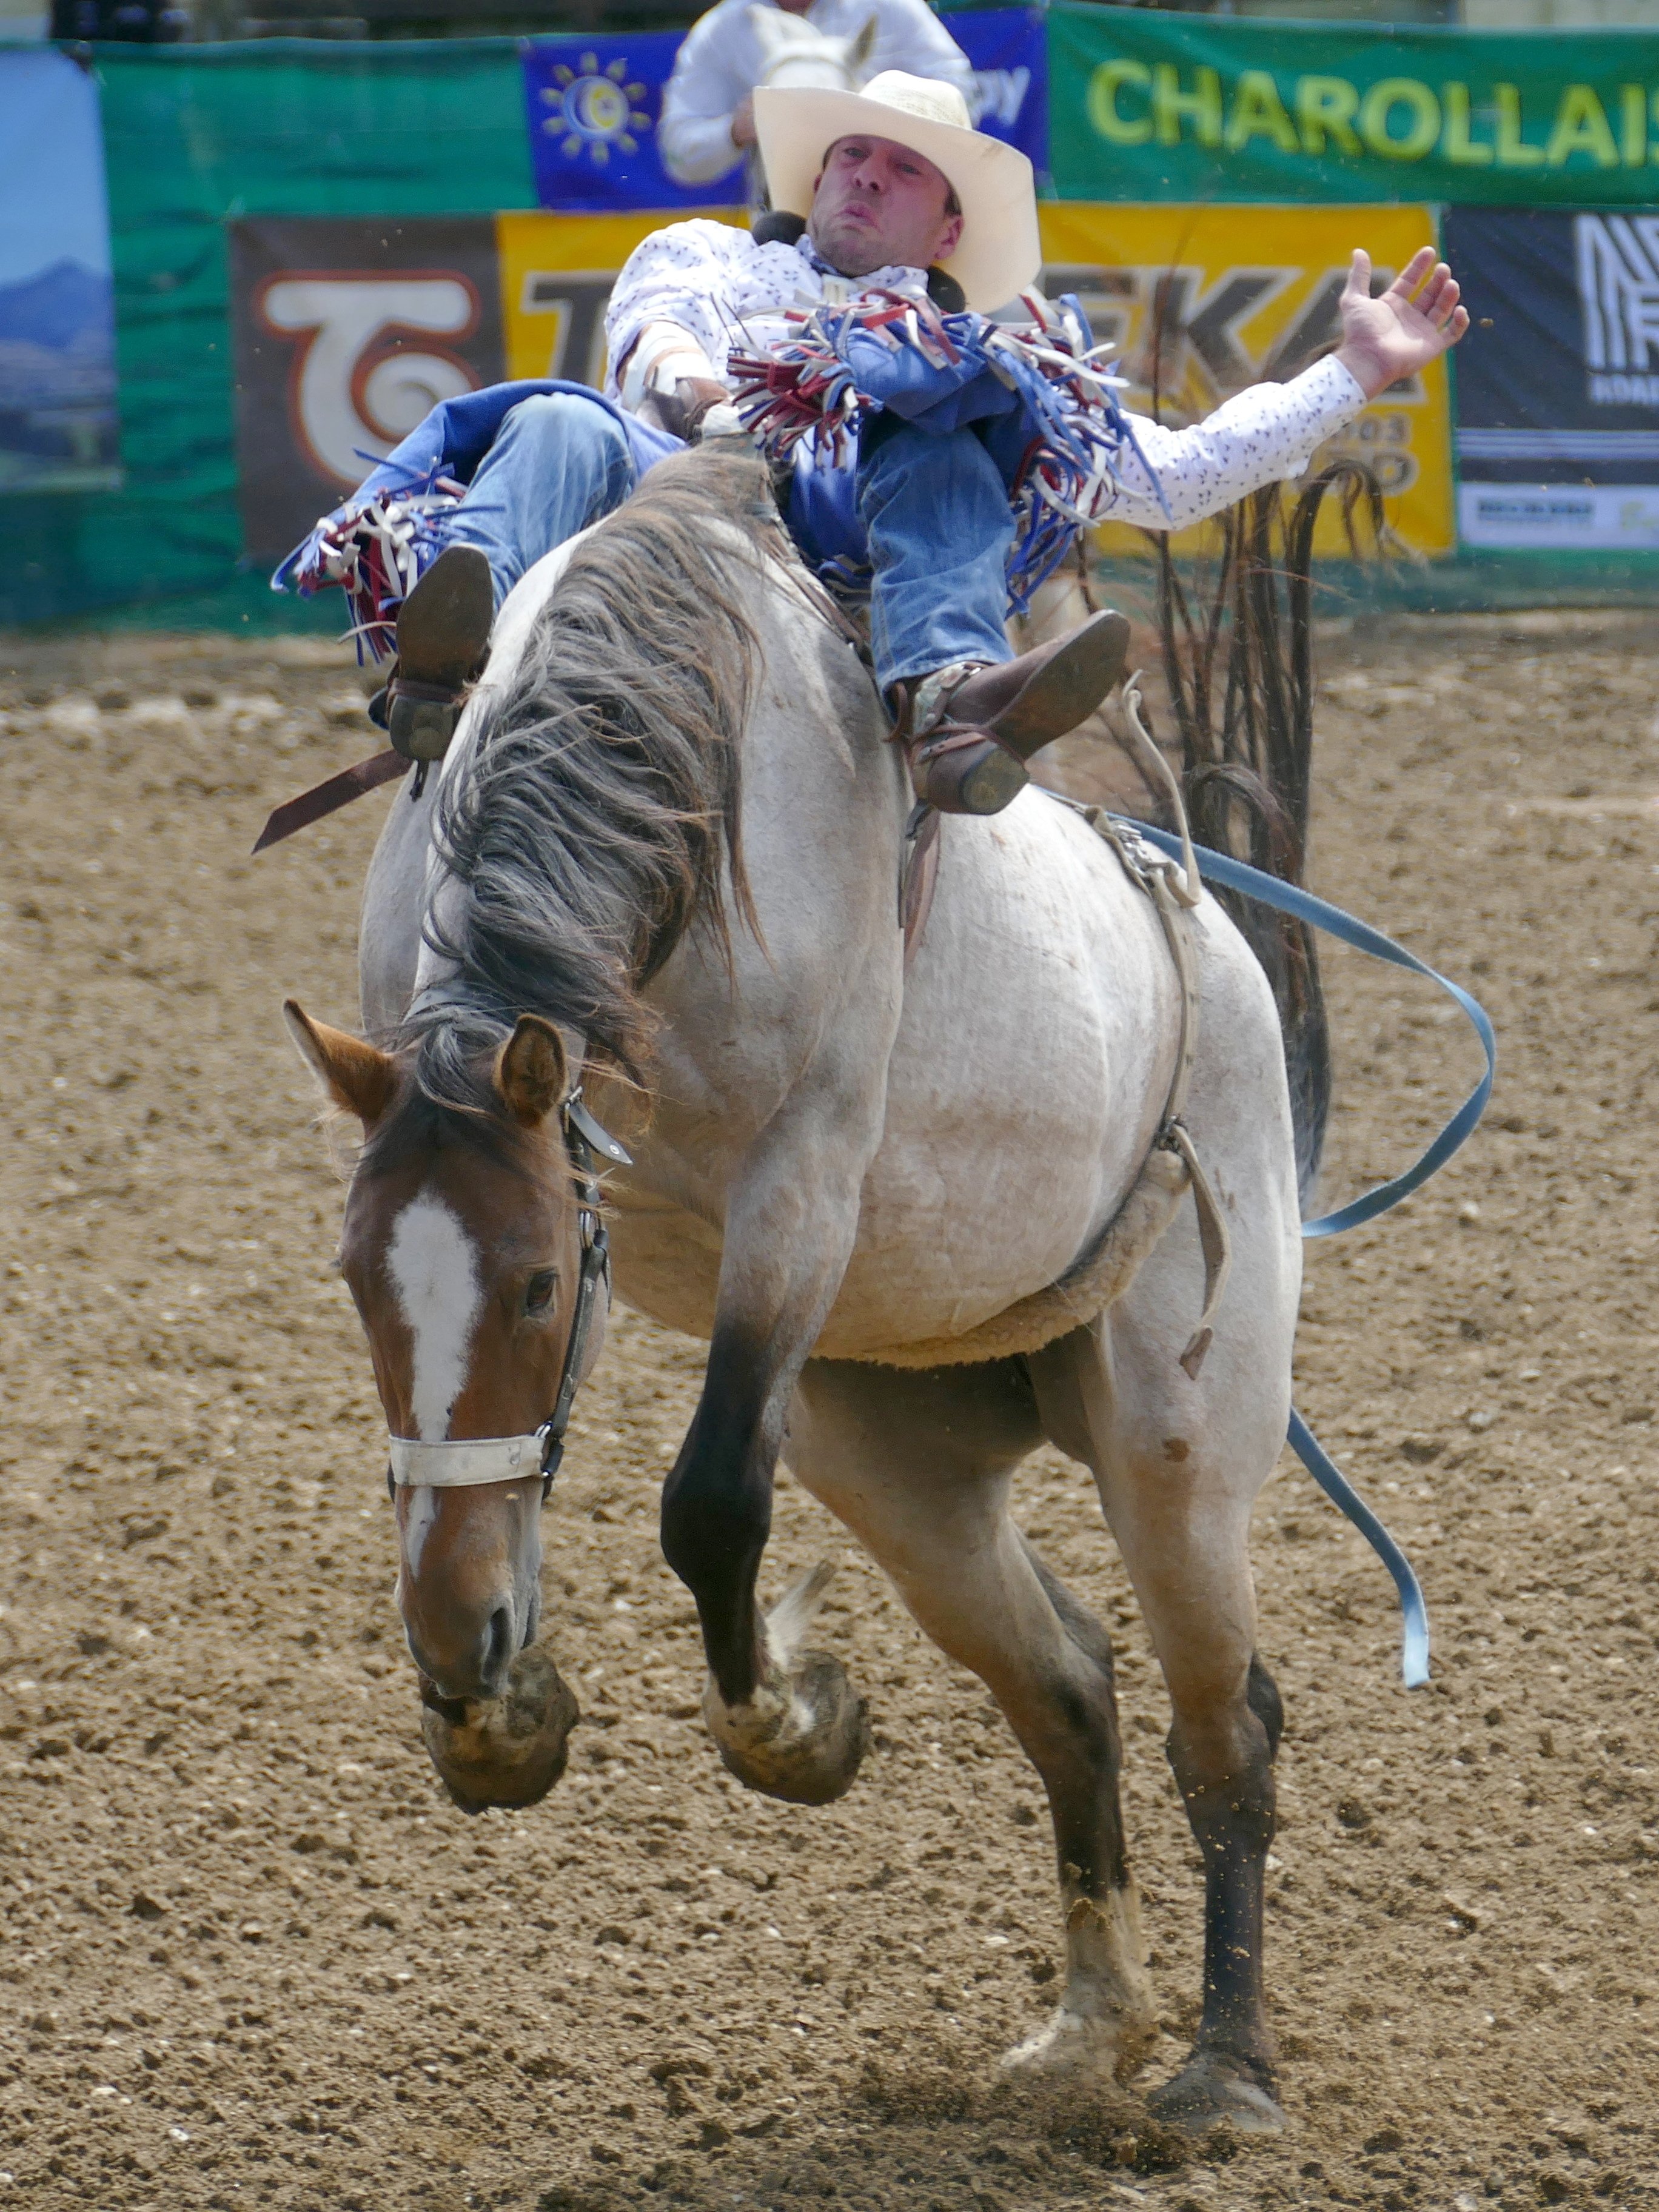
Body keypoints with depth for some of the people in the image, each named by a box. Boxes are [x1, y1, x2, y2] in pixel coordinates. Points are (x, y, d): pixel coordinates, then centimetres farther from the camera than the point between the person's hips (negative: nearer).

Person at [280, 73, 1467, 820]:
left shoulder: (1002, 371, 36)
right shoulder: (715, 260, 37)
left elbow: (1176, 475, 30)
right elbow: (656, 324, 13)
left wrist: (1355, 375, 26)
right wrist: (684, 381, -13)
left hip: (866, 545, 0)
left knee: (944, 460, -31)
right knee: (562, 425, -31)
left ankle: (950, 699, -62)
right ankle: (446, 660, -62)